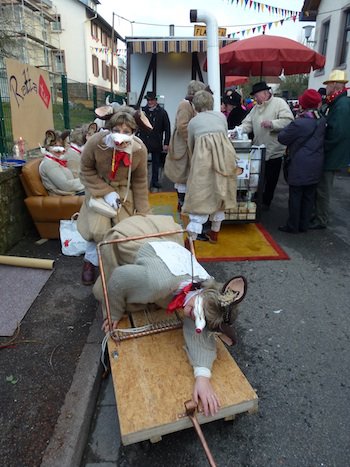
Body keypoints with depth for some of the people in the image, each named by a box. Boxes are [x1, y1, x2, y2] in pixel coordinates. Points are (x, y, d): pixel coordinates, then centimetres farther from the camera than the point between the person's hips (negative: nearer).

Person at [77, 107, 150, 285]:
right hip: (99, 188, -1)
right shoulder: (95, 143, -28)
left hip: (123, 189, 2)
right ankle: (91, 260, 17)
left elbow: (140, 181, -9)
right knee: (98, 230, -14)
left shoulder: (140, 149, -23)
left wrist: (142, 212, -7)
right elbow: (86, 171, -12)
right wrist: (106, 192, -22)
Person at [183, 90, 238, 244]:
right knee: (219, 193, 15)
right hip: (224, 153, 2)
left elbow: (190, 145, 28)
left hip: (203, 155, -2)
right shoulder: (221, 115, 23)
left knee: (200, 194, 0)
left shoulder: (193, 121, 20)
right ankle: (215, 233, 27)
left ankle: (192, 238, -3)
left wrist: (193, 162, 44)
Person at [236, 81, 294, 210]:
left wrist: (272, 123, -28)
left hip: (274, 151, -5)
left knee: (270, 180, 8)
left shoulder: (279, 103, -7)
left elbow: (288, 121, -18)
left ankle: (266, 202, 25)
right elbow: (248, 124, 3)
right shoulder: (256, 108, 12)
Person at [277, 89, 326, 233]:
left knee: (295, 196, 3)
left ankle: (293, 226, 11)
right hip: (315, 166, 6)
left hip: (300, 166, -6)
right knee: (309, 196, 12)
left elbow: (282, 138, -8)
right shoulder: (322, 120, 1)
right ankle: (304, 225, 22)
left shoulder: (299, 123, -18)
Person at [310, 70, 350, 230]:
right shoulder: (337, 103, 11)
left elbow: (337, 133, -27)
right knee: (321, 188, 18)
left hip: (331, 156, -10)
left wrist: (321, 148, -17)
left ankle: (321, 220, 12)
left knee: (323, 190, 1)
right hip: (330, 155, 10)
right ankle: (318, 215, 30)